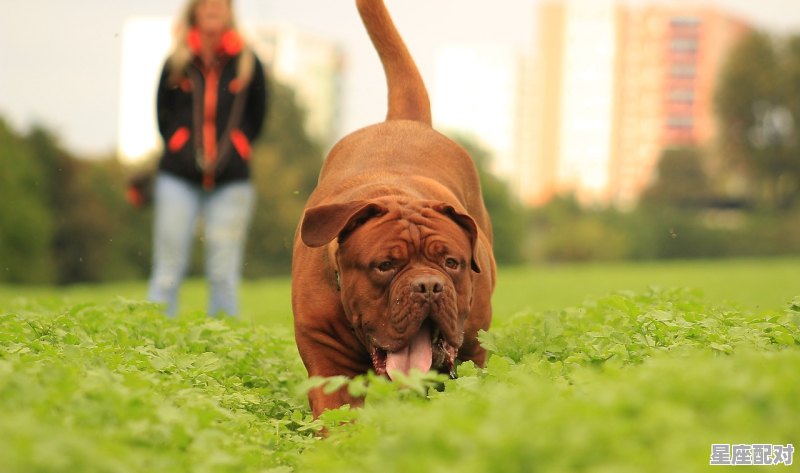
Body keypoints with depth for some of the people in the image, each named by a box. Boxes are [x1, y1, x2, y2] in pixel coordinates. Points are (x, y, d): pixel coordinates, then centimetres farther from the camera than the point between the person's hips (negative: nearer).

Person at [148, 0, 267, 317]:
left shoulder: (247, 63, 4)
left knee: (224, 275, 2)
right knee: (168, 270, -2)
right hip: (179, 178, 0)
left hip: (230, 181, 0)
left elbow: (257, 116, 13)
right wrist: (179, 146, 9)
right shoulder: (177, 63, 4)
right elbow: (163, 114, 14)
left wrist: (233, 148, 7)